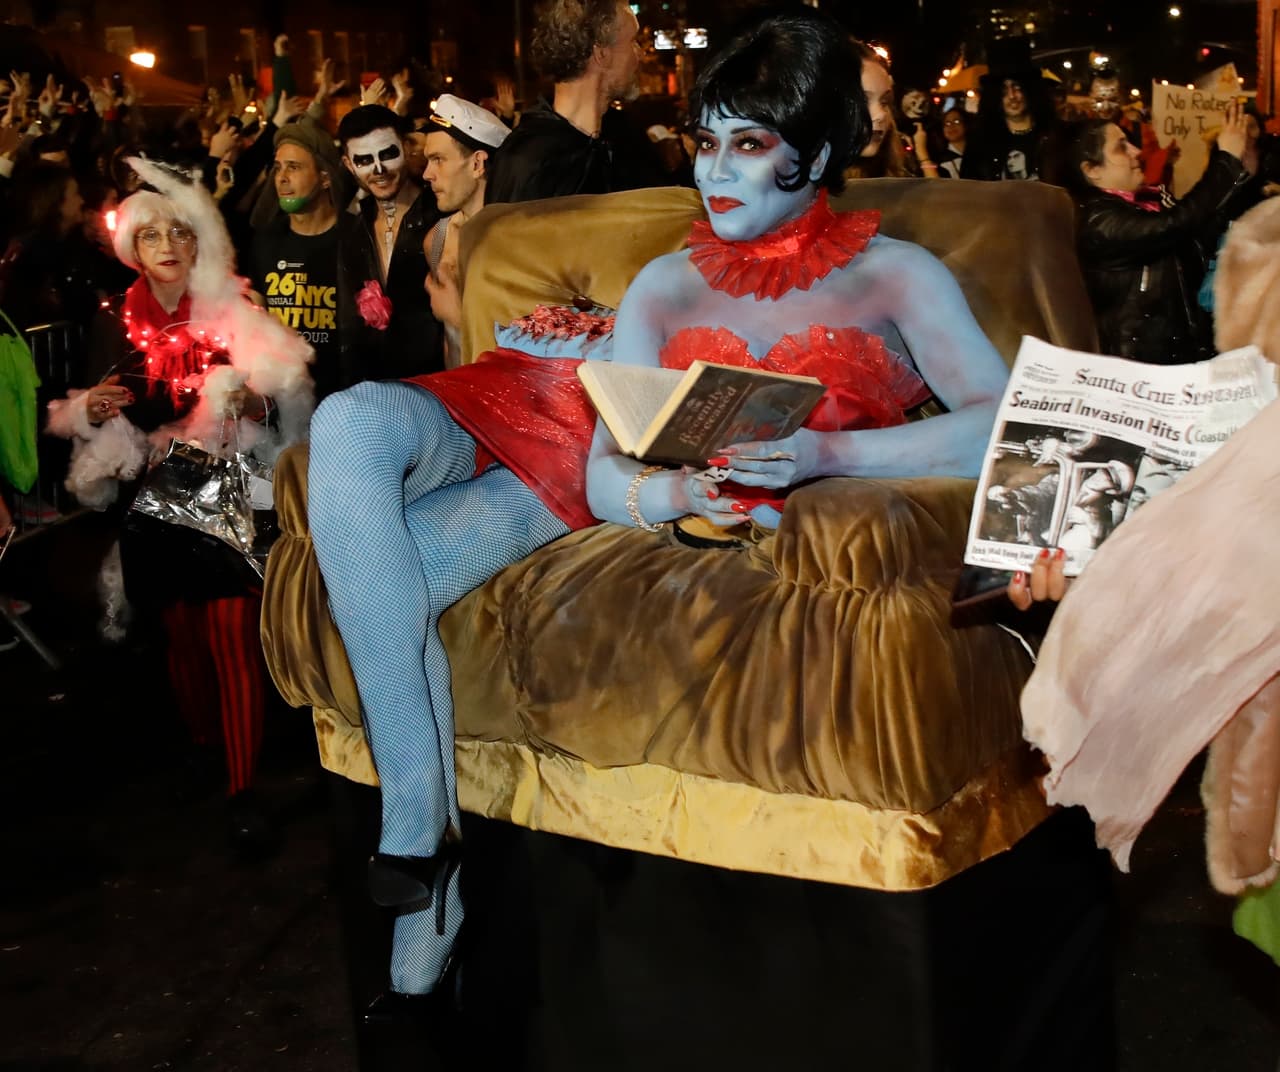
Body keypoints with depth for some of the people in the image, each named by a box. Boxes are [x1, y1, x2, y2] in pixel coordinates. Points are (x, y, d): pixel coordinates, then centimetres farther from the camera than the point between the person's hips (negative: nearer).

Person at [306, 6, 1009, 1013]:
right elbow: (609, 476, -4)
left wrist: (826, 453, -30)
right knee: (353, 426, -24)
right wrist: (673, 490, -29)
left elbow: (1005, 425, -17)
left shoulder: (897, 277, -3)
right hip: (586, 455, 4)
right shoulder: (667, 286, 3)